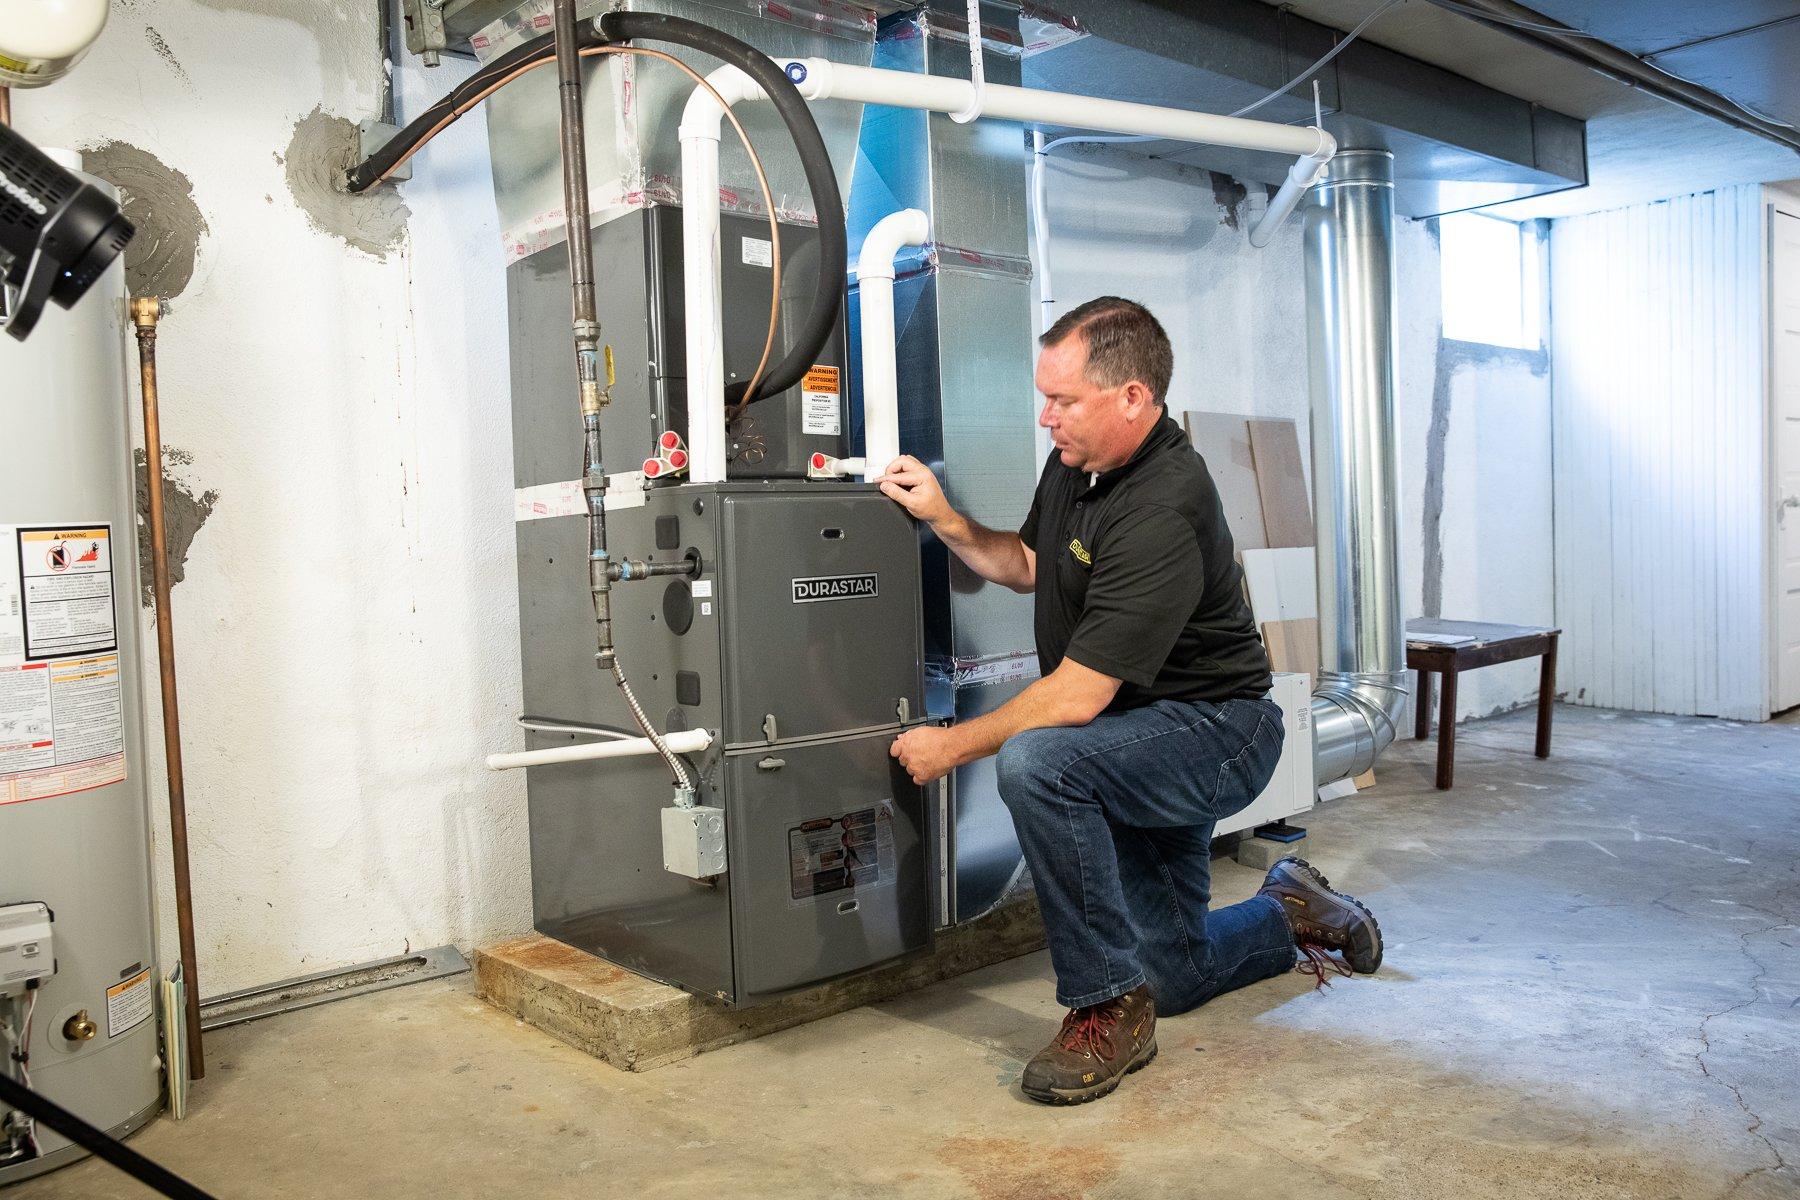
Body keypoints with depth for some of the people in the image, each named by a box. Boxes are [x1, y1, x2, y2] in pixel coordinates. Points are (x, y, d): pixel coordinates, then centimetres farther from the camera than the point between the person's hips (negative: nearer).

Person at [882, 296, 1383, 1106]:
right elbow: (1027, 566, 16)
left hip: (1213, 733, -9)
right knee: (1171, 977, 13)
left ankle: (1108, 1007, -21)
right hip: (1143, 740, 9)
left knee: (1035, 761, -36)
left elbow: (1079, 696, -31)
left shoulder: (1164, 512, -30)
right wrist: (943, 520, -1)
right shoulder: (1074, 463, -1)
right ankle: (1290, 913, 40)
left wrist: (952, 746, -20)